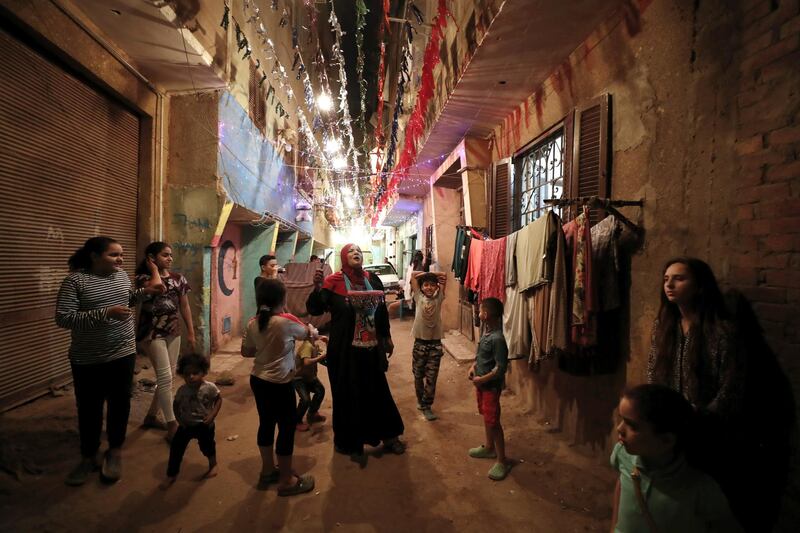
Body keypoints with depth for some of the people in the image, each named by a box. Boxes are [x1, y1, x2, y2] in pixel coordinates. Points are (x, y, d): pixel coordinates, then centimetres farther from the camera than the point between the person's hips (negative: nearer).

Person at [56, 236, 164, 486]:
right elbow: (63, 318, -20)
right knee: (89, 409, 12)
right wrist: (106, 313, -27)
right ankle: (88, 457, 31)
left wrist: (145, 291, 7)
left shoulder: (121, 275, 3)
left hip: (123, 354, 4)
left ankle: (115, 452, 31)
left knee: (120, 404, 12)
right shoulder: (75, 280, -13)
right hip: (88, 360, -3)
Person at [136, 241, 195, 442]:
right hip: (153, 332, -6)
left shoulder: (178, 278, 5)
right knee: (165, 377, -10)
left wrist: (191, 332, 8)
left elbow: (184, 306, 9)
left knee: (167, 376, 12)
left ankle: (151, 416, 31)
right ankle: (172, 425, -2)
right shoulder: (143, 277, -8)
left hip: (173, 332, 6)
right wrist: (153, 269, -16)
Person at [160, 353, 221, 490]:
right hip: (186, 424, 2)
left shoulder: (209, 388, -22)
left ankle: (213, 465, 42)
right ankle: (171, 475, 23)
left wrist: (212, 415, -19)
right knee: (176, 447, 2)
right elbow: (176, 405, 1)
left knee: (207, 445, 12)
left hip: (204, 424, -2)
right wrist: (179, 419, -9)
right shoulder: (182, 390, -15)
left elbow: (218, 399, -10)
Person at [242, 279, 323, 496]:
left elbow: (246, 351, 8)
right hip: (279, 384, -7)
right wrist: (317, 334, 21)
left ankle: (267, 471, 38)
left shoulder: (253, 323, -2)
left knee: (266, 424, 21)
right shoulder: (287, 321, -19)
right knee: (287, 428, 6)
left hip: (258, 380, 7)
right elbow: (309, 333, -1)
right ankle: (286, 481, 19)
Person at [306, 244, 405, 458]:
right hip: (345, 350, -4)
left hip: (372, 348, 4)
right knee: (348, 395, 9)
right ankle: (350, 443, 30)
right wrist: (317, 288, -32)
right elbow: (314, 309, -15)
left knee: (378, 391, 18)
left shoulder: (372, 279, 3)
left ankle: (388, 436, 37)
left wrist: (387, 337, 18)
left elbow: (382, 310, 13)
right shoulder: (334, 282, -9)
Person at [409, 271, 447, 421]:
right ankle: (420, 399, 37)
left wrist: (432, 275, 3)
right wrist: (427, 274, 2)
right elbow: (413, 275, 0)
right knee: (418, 376, 15)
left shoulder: (439, 298, 0)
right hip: (419, 343, 0)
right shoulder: (418, 297, -2)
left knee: (431, 378, 4)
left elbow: (444, 277, 2)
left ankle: (426, 406, 17)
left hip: (435, 344, 0)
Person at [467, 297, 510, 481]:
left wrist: (481, 379, -18)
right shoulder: (488, 332, 2)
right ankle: (489, 447, 40)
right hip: (481, 383, 9)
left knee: (493, 422, 0)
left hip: (491, 385, -9)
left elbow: (500, 368, -25)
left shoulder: (497, 338, -27)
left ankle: (502, 460, 14)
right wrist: (473, 367, 2)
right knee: (486, 417, 22)